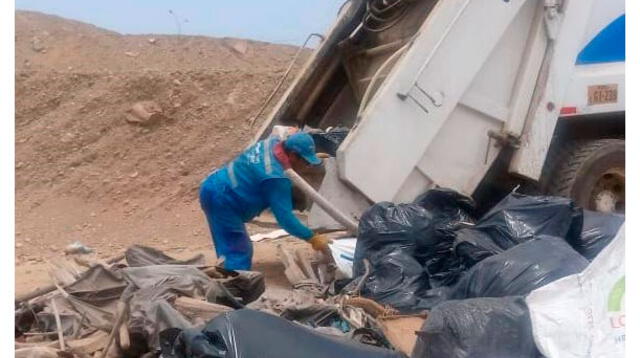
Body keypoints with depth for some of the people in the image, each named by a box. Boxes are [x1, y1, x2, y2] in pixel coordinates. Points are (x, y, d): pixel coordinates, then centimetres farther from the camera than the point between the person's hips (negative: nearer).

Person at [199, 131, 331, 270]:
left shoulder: (273, 142, 0)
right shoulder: (277, 178, -24)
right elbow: (285, 217, -24)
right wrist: (313, 238, -18)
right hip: (220, 198, -10)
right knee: (238, 255, -9)